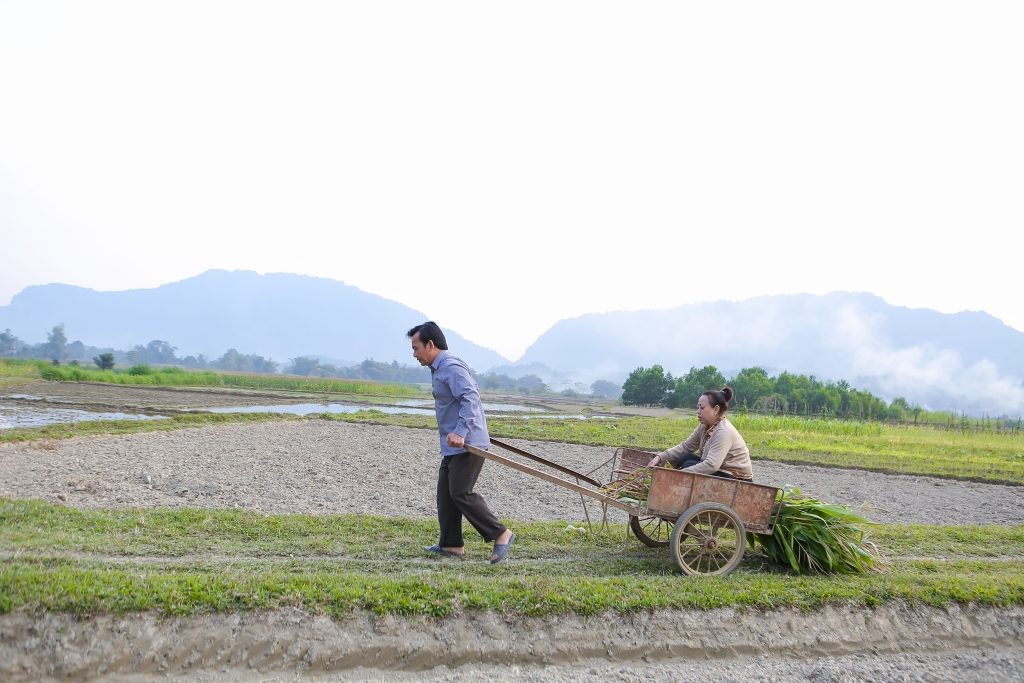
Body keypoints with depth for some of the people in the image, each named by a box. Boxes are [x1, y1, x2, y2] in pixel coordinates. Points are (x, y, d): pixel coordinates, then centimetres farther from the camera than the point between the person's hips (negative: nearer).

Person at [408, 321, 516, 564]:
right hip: (453, 446, 11)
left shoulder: (451, 367, -16)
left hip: (467, 444, -11)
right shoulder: (440, 368, 17)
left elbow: (470, 397, -27)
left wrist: (460, 432, -36)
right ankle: (451, 544, 18)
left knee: (460, 493, -11)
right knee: (446, 493, 12)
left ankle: (501, 534, -5)